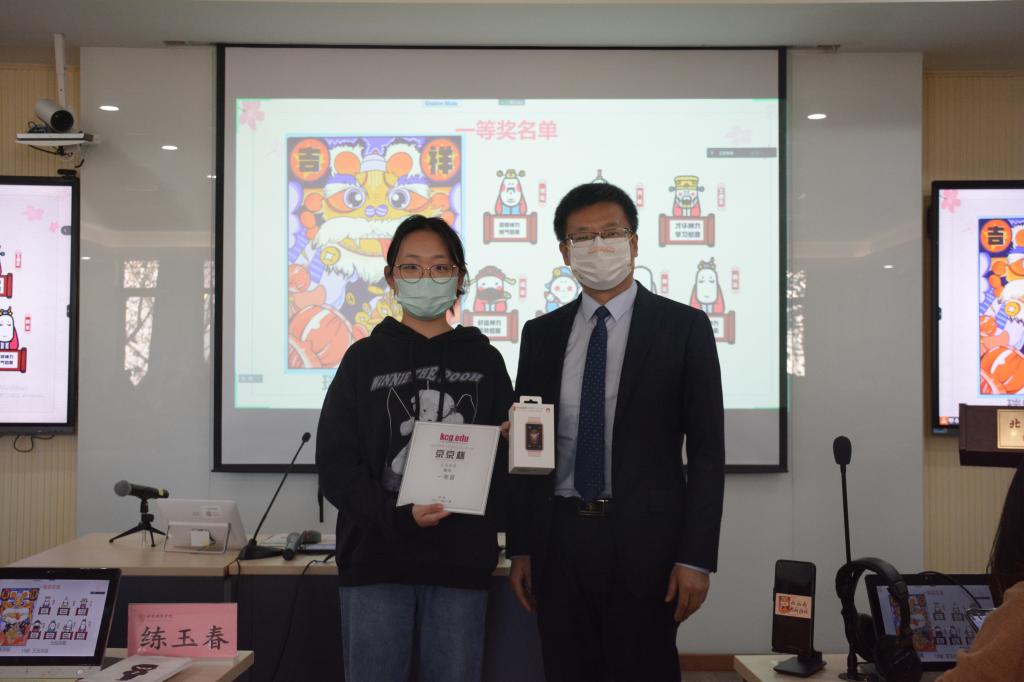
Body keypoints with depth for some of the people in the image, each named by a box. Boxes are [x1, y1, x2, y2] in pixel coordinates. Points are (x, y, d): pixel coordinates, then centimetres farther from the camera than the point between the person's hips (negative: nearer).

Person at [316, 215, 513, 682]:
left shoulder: (484, 360, 9)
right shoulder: (365, 358, 5)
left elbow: (503, 461, 8)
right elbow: (336, 464, -1)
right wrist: (398, 517, -15)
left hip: (460, 560, 1)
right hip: (377, 558, -1)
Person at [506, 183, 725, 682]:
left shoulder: (683, 327, -1)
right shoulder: (541, 335, 9)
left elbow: (707, 449, -3)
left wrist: (696, 557, -8)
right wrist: (520, 548, 6)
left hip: (644, 542, -3)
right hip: (559, 542, 3)